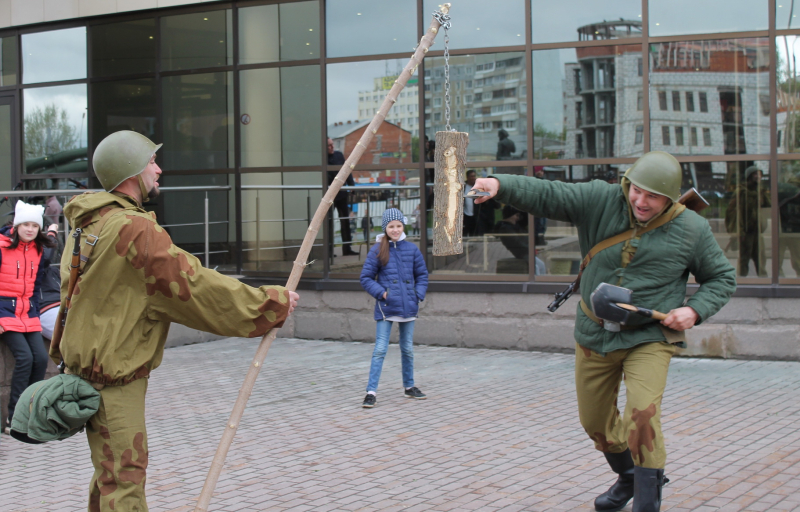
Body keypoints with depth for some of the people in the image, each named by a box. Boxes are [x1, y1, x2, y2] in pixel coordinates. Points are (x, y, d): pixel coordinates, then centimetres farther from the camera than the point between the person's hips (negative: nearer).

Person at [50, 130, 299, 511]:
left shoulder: (90, 225, 9)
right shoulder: (134, 228, -22)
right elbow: (195, 286, -20)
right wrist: (274, 302, -12)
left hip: (93, 365, 10)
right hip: (113, 377, -10)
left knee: (111, 472, 21)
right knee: (124, 473, -7)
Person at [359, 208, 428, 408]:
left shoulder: (411, 249, 4)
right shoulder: (377, 251, -4)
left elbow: (422, 275, 12)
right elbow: (366, 278, -1)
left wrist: (419, 295, -1)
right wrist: (381, 292, -13)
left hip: (408, 307, 3)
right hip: (386, 308, -3)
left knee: (408, 349, 15)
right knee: (380, 350, -7)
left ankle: (409, 387, 29)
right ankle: (371, 392, -6)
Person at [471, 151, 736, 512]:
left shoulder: (691, 230, -8)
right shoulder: (600, 201, -9)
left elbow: (721, 278, 6)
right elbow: (545, 195, -19)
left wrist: (695, 310, -13)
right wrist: (500, 185, -38)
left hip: (649, 337, -3)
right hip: (595, 335, 3)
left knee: (642, 415, -24)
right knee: (595, 421, 17)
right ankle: (628, 477, 45)